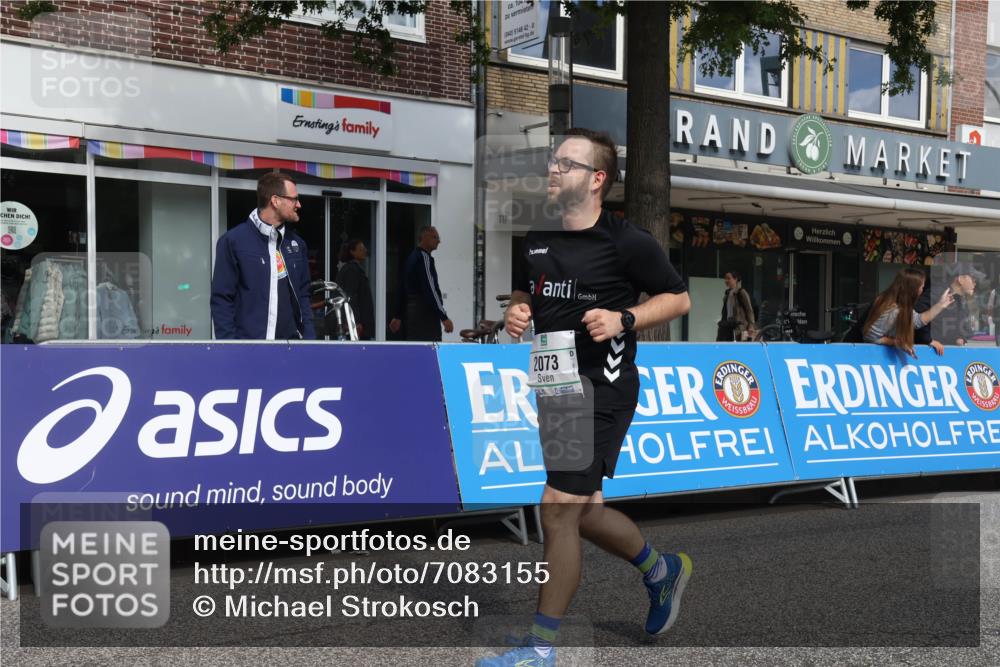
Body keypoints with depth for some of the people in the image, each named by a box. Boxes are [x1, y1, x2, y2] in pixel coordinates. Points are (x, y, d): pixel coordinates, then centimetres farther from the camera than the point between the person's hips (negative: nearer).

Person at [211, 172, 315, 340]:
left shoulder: (296, 243, 11)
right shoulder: (234, 241, -6)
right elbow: (222, 300, -7)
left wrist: (309, 337, 7)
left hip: (291, 338, 5)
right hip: (249, 337, -5)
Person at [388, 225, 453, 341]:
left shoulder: (412, 257, 16)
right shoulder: (424, 258, -14)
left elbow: (402, 289, 19)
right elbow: (430, 290, -21)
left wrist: (398, 316, 23)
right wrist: (444, 318, -23)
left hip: (412, 313, 10)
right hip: (425, 314, -10)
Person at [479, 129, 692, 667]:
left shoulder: (627, 241, -10)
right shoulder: (537, 239, 9)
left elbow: (678, 299, -3)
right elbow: (523, 295, 23)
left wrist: (624, 319, -17)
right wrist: (516, 313, 1)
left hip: (601, 391, -7)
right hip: (554, 386, 8)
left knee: (557, 511, -7)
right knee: (583, 513, 16)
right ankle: (662, 571, 42)